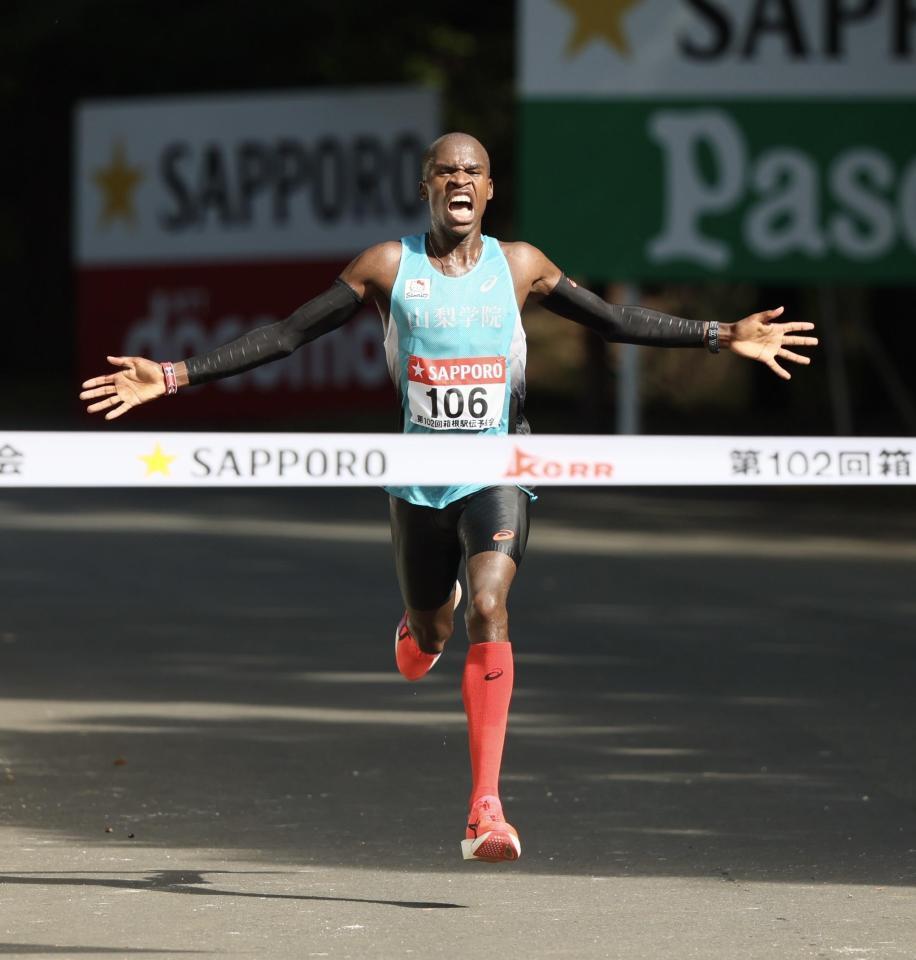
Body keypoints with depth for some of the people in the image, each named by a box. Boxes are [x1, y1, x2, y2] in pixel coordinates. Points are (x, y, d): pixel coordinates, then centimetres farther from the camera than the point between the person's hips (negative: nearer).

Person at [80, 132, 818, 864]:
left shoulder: (518, 266, 2)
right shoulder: (388, 267, -1)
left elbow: (616, 321, 9)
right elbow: (287, 335, 0)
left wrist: (720, 336, 0)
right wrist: (174, 377, -5)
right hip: (421, 476, 1)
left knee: (489, 608, -23)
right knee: (423, 653, 11)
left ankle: (486, 810, -28)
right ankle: (424, 624, 55)